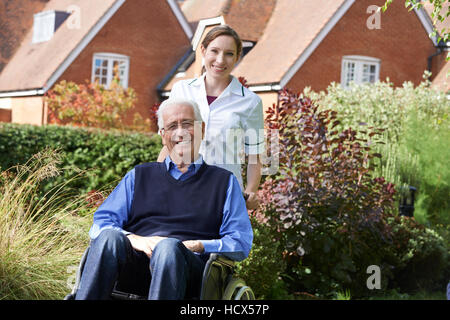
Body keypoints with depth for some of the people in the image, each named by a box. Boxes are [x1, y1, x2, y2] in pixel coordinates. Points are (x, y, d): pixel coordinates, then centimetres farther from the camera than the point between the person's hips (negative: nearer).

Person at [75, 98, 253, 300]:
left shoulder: (224, 181, 21)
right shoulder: (140, 176, 26)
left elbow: (241, 242, 10)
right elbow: (100, 224, 15)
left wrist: (196, 246, -8)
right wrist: (134, 239, -7)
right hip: (134, 266, 2)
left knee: (169, 247, -38)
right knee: (110, 236, -32)